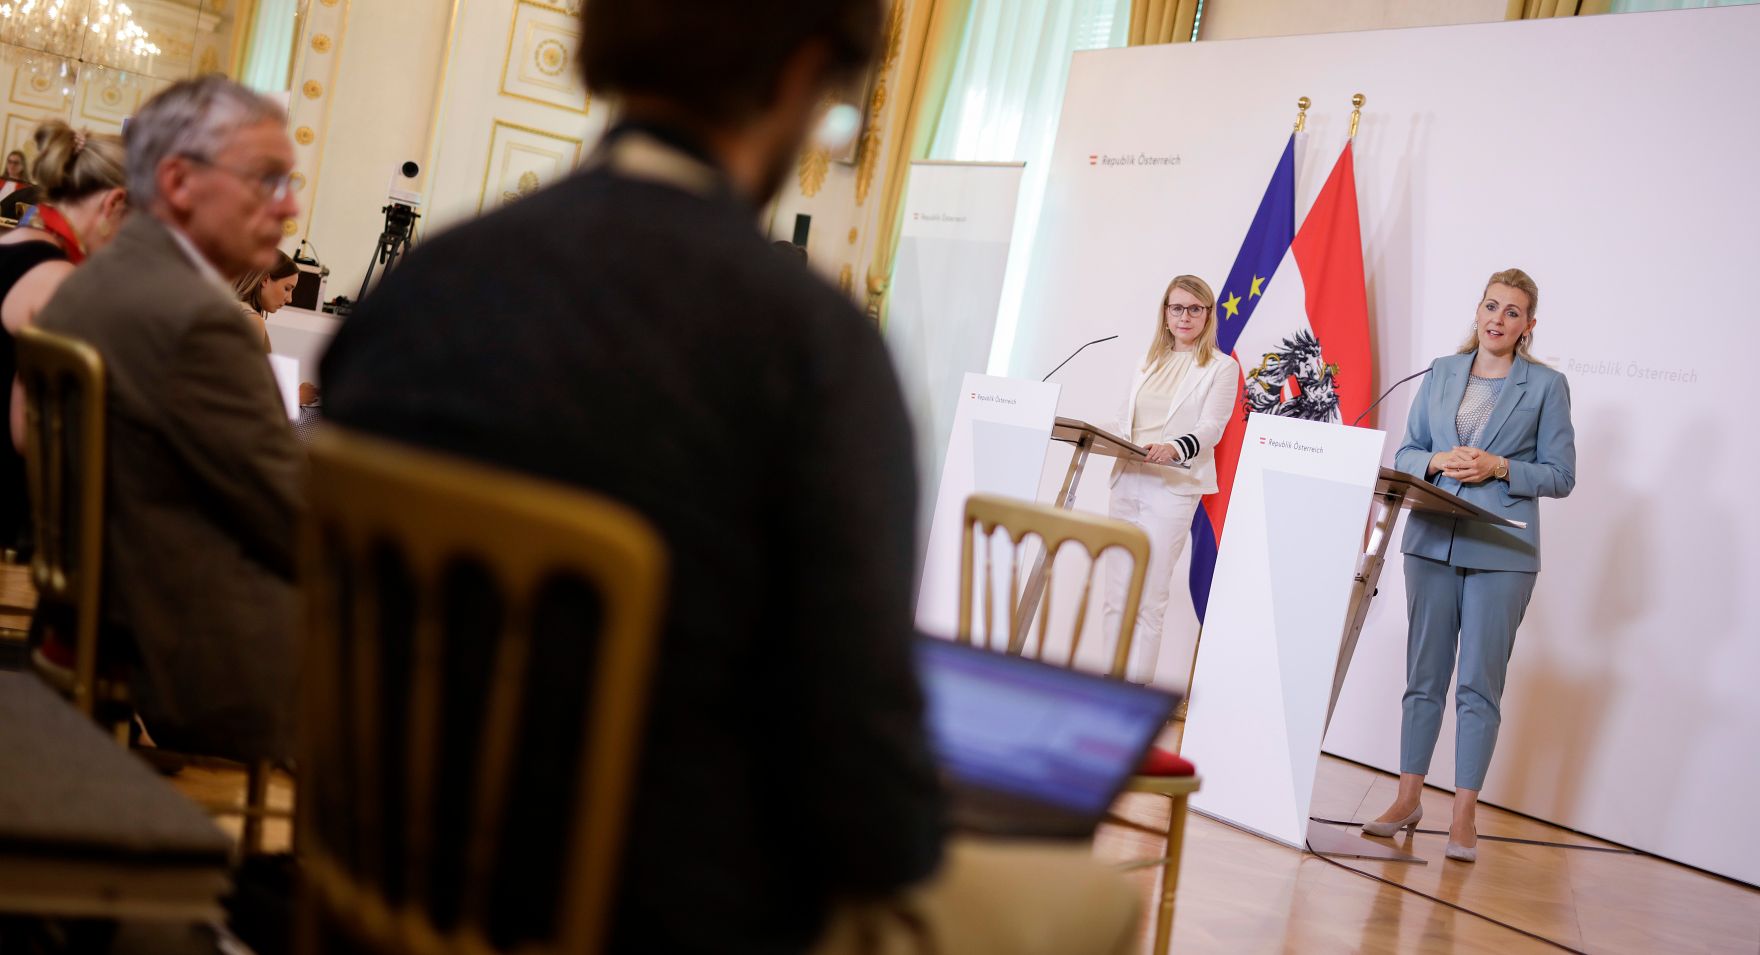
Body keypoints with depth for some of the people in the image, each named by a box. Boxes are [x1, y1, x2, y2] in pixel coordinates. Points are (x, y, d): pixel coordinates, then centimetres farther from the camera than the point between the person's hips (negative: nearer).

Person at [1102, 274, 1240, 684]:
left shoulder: (1222, 368, 3)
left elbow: (1210, 429, -8)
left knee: (1147, 599, -9)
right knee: (1116, 596, 5)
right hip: (1126, 482, 6)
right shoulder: (1149, 363, 20)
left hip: (1173, 489, -6)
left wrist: (1175, 449, -28)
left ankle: (1135, 686, -6)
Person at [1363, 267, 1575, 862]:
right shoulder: (1441, 374, 11)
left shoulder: (1547, 385, 2)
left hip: (1501, 551, -3)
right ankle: (1408, 799, 17)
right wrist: (1438, 462, -8)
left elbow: (1560, 476, 2)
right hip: (1432, 542, 3)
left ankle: (1464, 818, 4)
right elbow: (1405, 453, 12)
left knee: (1480, 685, -2)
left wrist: (1500, 468, -13)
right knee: (1423, 676, 8)